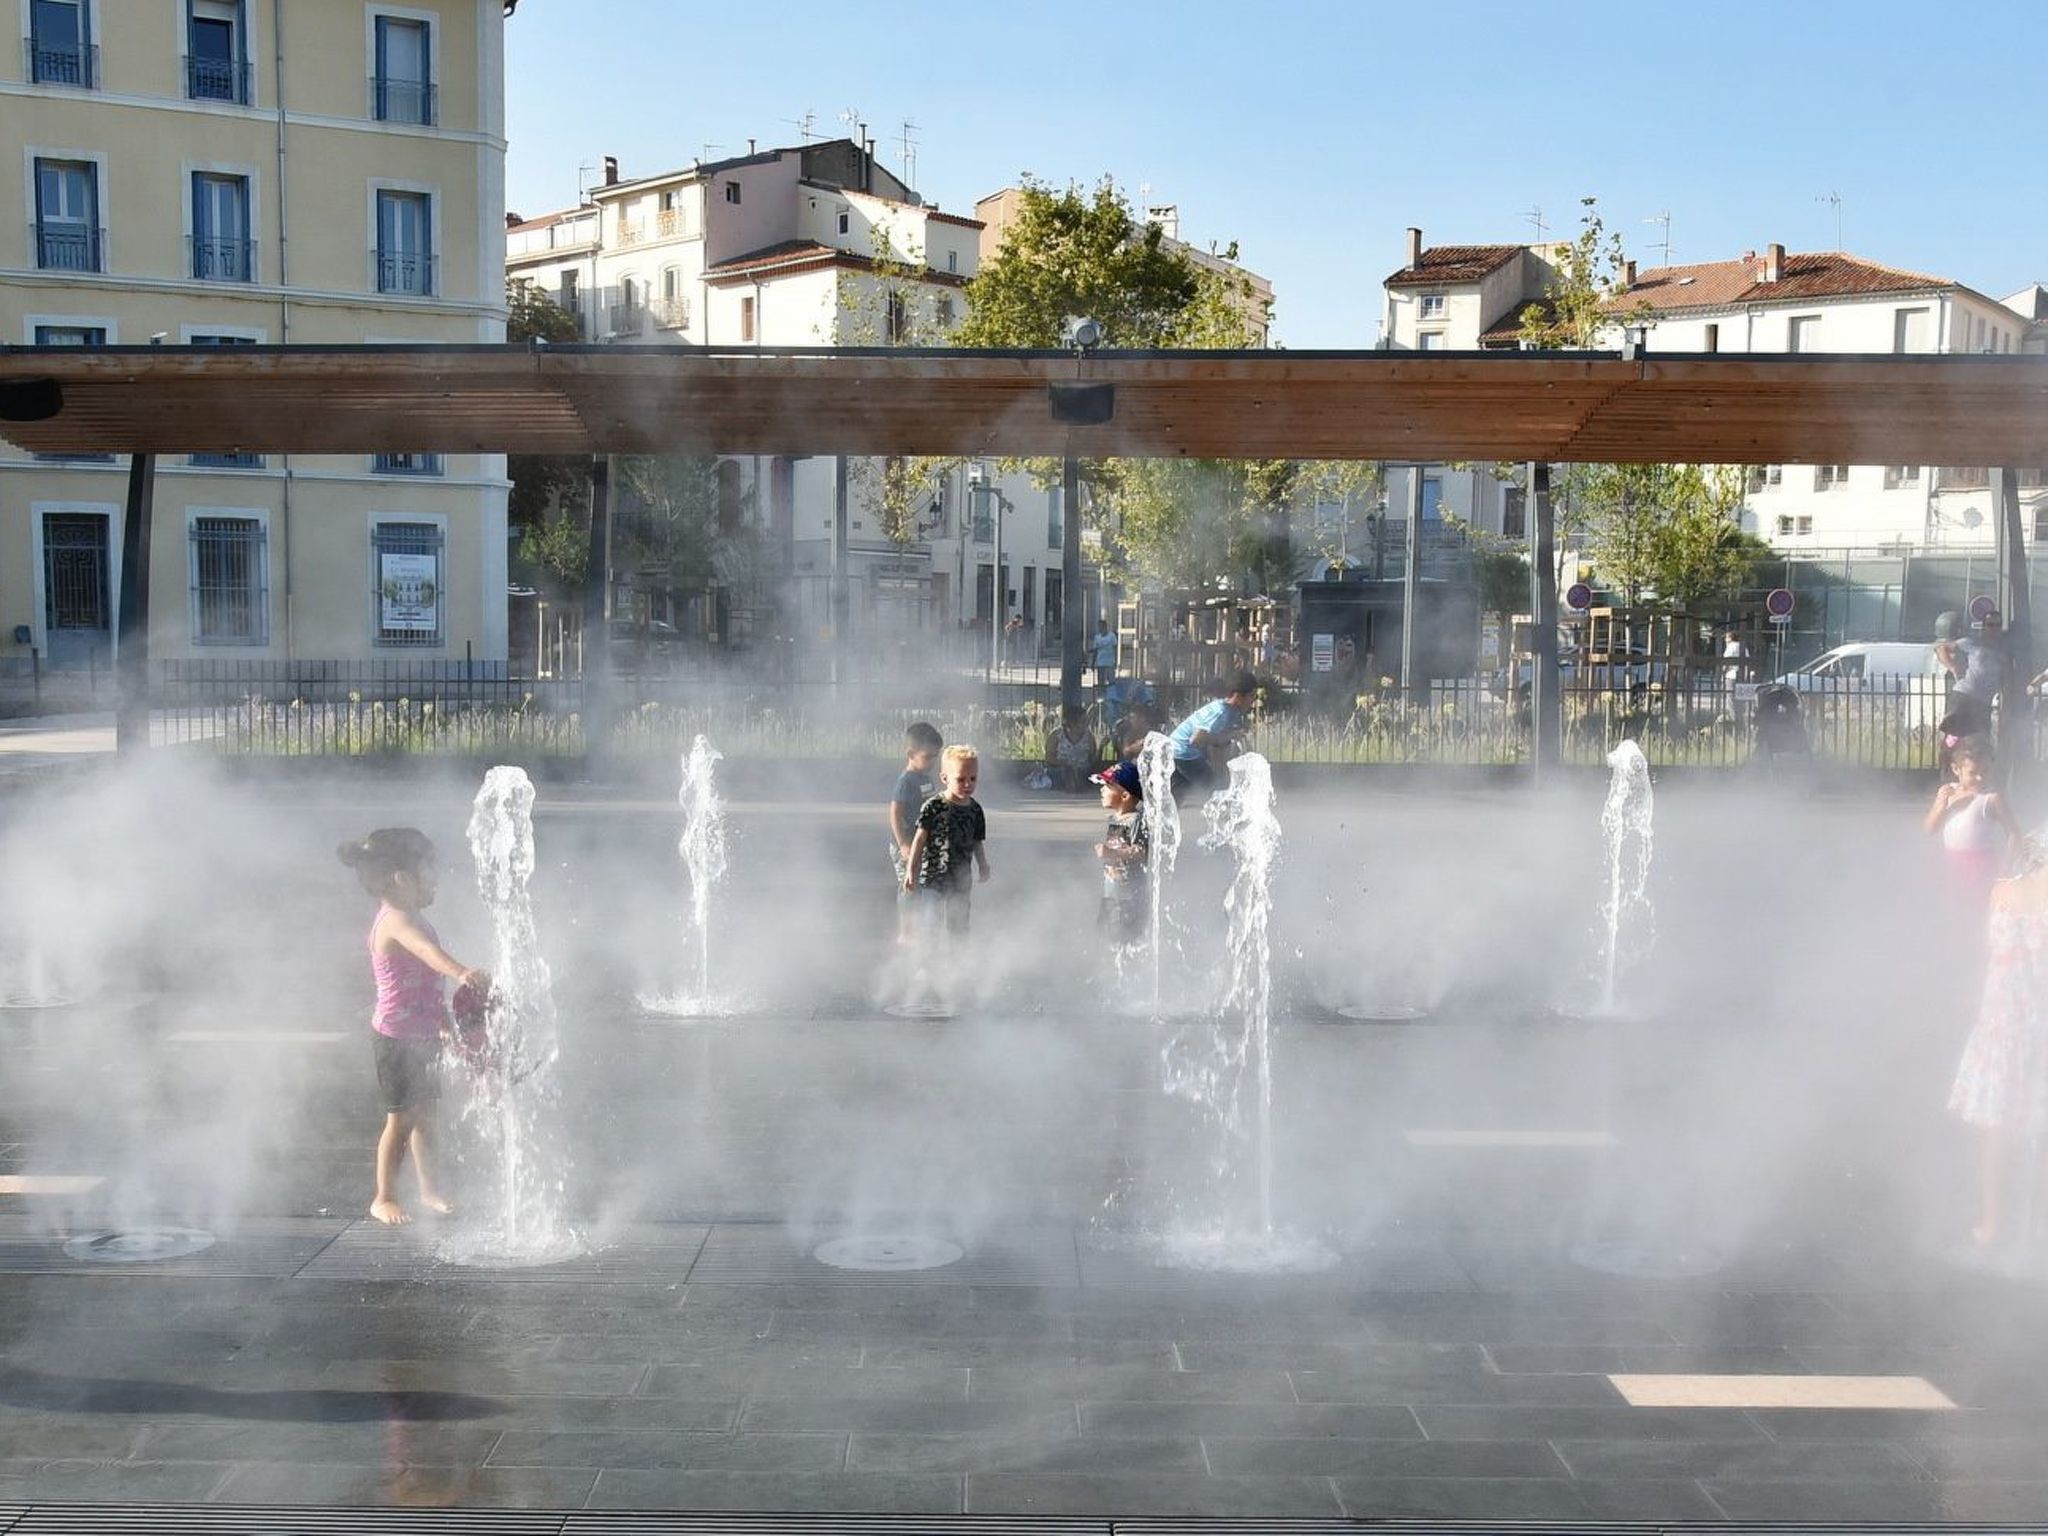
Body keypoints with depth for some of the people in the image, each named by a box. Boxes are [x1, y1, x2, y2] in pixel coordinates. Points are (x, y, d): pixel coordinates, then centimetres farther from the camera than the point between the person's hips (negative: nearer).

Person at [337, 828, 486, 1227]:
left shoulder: (410, 919, 11)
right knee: (401, 1118, 0)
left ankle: (428, 1189, 27)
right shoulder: (396, 920, -22)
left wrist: (447, 1025, 25)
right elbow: (428, 950, -44)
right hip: (397, 1037, -9)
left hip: (423, 1035, 9)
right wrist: (462, 973, -62)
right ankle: (383, 1199, 12)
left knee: (424, 1114, 16)